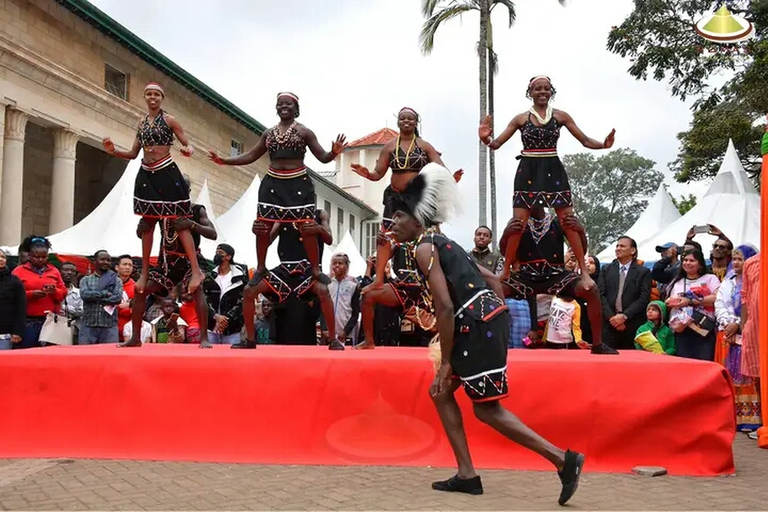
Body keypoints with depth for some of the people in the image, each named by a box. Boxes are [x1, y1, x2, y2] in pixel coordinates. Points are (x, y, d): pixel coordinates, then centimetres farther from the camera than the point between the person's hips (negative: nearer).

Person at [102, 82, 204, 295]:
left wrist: (188, 150, -29)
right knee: (147, 223, 8)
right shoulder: (142, 123, 13)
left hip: (166, 173, -6)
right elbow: (133, 154, 15)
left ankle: (196, 270, -8)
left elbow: (188, 145, -6)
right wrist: (113, 151, -2)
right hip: (146, 175, 6)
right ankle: (144, 273, 15)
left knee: (178, 221, -9)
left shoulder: (169, 120, -2)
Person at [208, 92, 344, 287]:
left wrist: (334, 152, -25)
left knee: (307, 226, -6)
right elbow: (250, 156, 18)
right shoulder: (268, 133, 13)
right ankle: (261, 268, 16)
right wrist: (224, 160, 10)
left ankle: (315, 269, 3)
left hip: (298, 183, -4)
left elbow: (323, 157, -2)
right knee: (262, 226, 1)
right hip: (273, 183, 4)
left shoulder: (304, 132, 2)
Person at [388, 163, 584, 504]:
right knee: (440, 392, 16)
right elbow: (492, 279, 22)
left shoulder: (422, 247, -7)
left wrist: (445, 361, -12)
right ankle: (467, 475, 18)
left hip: (479, 325, -10)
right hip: (484, 321, 10)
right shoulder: (439, 243, 22)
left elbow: (444, 306, -16)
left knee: (487, 410, -2)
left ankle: (563, 460, -2)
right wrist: (498, 319, 22)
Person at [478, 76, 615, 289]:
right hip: (528, 172, 0)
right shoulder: (521, 118, 5)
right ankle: (505, 271, 6)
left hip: (553, 171, 0)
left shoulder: (560, 116, 6)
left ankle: (584, 271, 1)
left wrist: (603, 144, -14)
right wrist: (486, 139, -21)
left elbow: (585, 140, 6)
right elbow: (496, 144, 2)